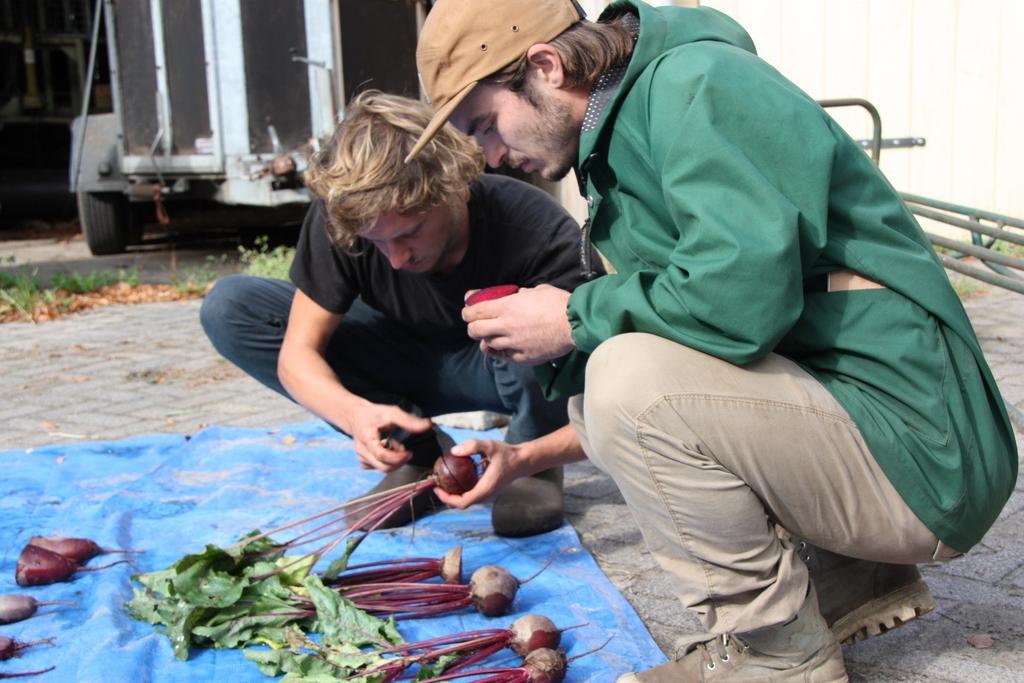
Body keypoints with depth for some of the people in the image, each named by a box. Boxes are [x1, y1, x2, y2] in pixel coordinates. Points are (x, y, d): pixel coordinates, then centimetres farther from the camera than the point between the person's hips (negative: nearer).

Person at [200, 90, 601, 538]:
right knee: (228, 306, -16)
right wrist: (356, 412, -42)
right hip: (414, 367, 4)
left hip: (517, 369, -3)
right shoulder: (338, 220, -23)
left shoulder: (540, 234, -31)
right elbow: (297, 353, -20)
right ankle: (419, 453, -9)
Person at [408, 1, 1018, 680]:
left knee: (628, 376, -25)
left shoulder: (697, 83, -13)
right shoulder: (624, 136, 16)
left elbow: (748, 288, -30)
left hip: (921, 457, -10)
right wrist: (530, 456, 15)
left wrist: (575, 316, -15)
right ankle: (855, 578, 14)